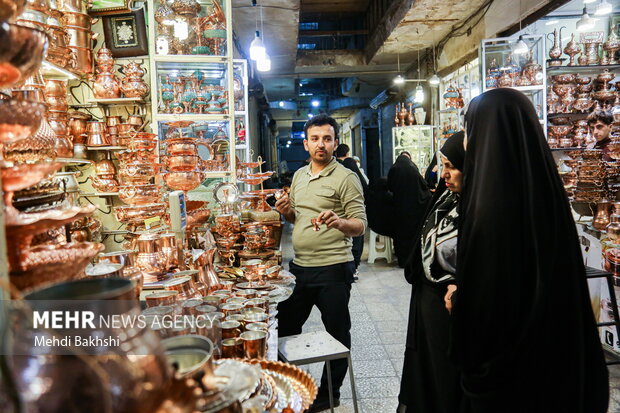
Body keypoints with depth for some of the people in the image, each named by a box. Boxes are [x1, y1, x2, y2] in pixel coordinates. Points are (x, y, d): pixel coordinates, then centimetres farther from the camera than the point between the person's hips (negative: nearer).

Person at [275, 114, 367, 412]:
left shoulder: (345, 178, -9)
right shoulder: (299, 176, 11)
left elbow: (360, 226, -13)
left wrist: (339, 222, -34)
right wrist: (287, 212, -1)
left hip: (332, 268, -7)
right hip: (299, 265, 7)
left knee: (337, 333, 8)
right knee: (285, 326, 18)